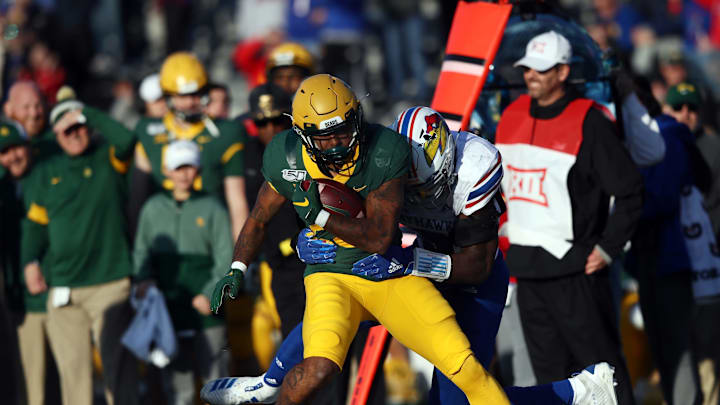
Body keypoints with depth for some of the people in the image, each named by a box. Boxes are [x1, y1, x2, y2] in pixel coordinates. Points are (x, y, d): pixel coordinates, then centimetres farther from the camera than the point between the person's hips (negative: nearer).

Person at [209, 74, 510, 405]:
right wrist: (236, 270, 4)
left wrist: (320, 216, -22)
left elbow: (380, 239, -17)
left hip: (394, 276, 0)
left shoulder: (385, 153, -17)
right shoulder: (288, 160, -8)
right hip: (334, 275, 0)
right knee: (320, 366, -29)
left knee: (464, 366, -10)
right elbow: (259, 219, 11)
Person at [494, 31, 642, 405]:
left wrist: (607, 249, -10)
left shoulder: (589, 122, -10)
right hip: (526, 268, 6)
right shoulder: (512, 116, 10)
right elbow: (497, 181, 23)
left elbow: (630, 191, -8)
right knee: (548, 369, 9)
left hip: (575, 268, -6)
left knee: (601, 363, -4)